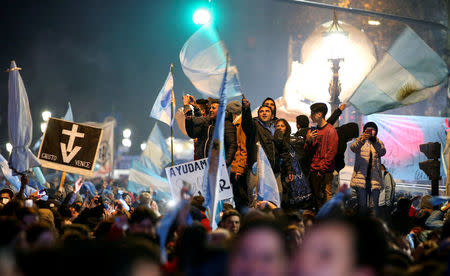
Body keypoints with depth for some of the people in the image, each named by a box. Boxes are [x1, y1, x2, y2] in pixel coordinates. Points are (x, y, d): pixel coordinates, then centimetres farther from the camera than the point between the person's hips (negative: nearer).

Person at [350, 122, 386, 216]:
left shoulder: (378, 143, 12)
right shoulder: (360, 141, 8)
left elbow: (382, 152, -10)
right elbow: (353, 148, -14)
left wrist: (375, 142, -27)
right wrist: (361, 140, -33)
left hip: (374, 178, 1)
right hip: (361, 176, -1)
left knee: (374, 205, -4)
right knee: (362, 205, -5)